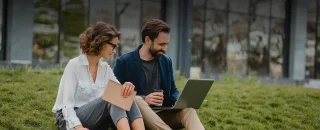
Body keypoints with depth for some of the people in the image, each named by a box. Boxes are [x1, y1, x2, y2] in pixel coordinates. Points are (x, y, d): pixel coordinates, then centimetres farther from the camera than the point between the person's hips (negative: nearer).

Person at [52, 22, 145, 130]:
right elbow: (67, 104, -17)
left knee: (127, 98, -20)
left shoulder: (105, 68, 8)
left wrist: (127, 87, -22)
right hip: (70, 120, -6)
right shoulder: (74, 65, -12)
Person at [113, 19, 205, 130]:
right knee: (136, 100, -37)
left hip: (162, 114, 4)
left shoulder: (166, 61, 14)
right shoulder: (124, 62, -1)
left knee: (188, 109, -26)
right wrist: (144, 99, -19)